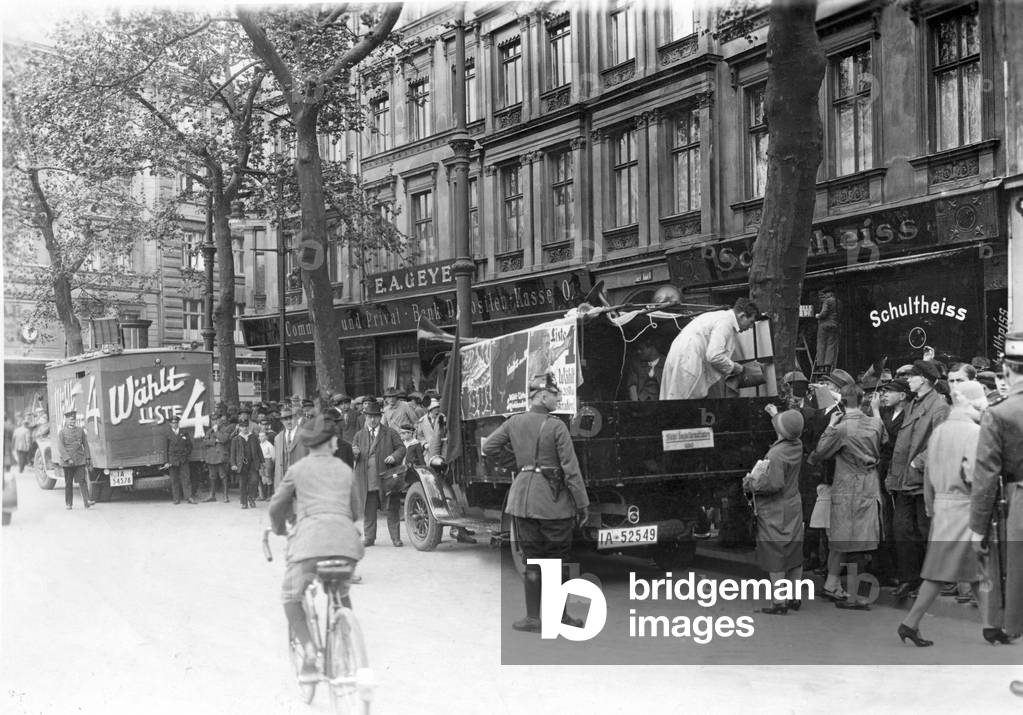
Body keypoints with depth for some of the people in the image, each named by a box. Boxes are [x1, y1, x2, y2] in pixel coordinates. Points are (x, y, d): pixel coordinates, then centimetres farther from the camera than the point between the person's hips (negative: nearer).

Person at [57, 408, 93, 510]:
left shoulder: (80, 430, 10)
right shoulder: (62, 432, 0)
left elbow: (85, 444, 12)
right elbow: (60, 447, -7)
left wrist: (88, 458, 7)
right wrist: (68, 459, -16)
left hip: (80, 461, 1)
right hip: (67, 462, -1)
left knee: (82, 480, -9)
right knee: (68, 483, 7)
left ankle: (87, 501, -17)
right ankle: (68, 503, 17)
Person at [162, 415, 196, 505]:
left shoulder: (184, 433, 9)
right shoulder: (168, 434, 4)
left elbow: (189, 445, 14)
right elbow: (165, 449, 2)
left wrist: (187, 456, 2)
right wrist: (166, 462, -4)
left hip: (183, 460, 1)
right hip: (172, 460, -1)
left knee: (186, 478, -4)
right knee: (174, 480, 2)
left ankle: (189, 497, -5)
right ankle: (177, 498, 8)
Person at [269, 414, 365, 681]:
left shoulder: (297, 469, 13)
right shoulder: (345, 470, 21)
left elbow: (277, 507, 18)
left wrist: (279, 529, 38)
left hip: (310, 537, -3)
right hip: (346, 539, 4)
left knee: (291, 598, 13)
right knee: (341, 594, 29)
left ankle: (310, 652, -7)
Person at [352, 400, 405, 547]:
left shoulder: (390, 433, 8)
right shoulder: (360, 435, 13)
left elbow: (401, 448, 6)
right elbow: (352, 456, 13)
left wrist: (394, 456, -14)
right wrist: (354, 453, -11)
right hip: (367, 481, 2)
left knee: (392, 508, 1)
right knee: (369, 510, 5)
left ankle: (395, 537, 8)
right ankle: (369, 537, 14)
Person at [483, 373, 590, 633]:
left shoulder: (514, 422, 3)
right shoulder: (556, 426, -10)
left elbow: (489, 448, 10)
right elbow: (571, 468, -10)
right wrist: (582, 504, -6)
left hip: (523, 498, 4)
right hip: (554, 500, -4)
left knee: (531, 558, 10)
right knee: (558, 559, 10)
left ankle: (533, 618, 12)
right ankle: (558, 615, 18)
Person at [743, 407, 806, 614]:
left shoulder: (776, 454, -24)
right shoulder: (797, 446, -1)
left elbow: (773, 483, -28)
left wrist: (753, 481, -11)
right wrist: (775, 414, 31)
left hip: (775, 513, -8)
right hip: (793, 508, 8)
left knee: (775, 558, -1)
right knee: (794, 554, 14)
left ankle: (779, 602, 2)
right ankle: (795, 598, 24)